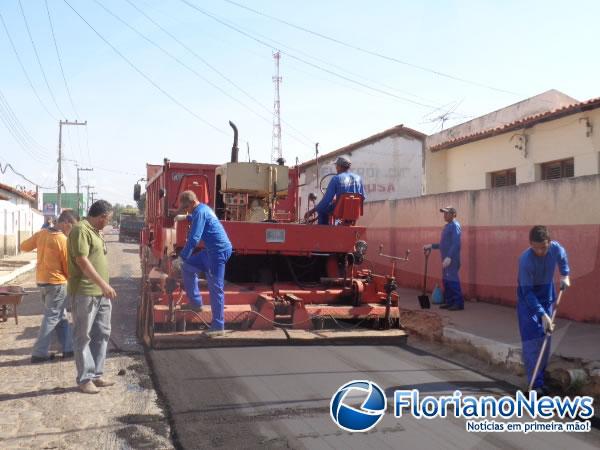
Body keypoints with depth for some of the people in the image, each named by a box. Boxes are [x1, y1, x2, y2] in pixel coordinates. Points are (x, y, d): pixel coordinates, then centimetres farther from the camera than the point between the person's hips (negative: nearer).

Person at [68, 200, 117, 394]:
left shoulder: (96, 231, 16)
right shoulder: (81, 230, -14)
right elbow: (82, 261, -22)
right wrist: (104, 284, -23)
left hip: (101, 293, 10)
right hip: (84, 293, -10)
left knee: (102, 334, 13)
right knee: (83, 336, 0)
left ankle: (97, 374, 22)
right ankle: (85, 378, 8)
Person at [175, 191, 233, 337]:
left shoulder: (200, 212, -15)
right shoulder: (203, 208, 16)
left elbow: (193, 239, -21)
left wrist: (181, 258, -18)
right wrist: (186, 217, 50)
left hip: (219, 250, -10)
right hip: (212, 250, 10)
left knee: (215, 288, -7)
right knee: (187, 266, 16)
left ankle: (218, 327, -2)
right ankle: (196, 303, 19)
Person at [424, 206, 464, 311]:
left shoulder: (455, 226, -11)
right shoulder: (447, 226, 18)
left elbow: (456, 244, -21)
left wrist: (449, 257, -27)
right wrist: (431, 246, 23)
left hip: (451, 259, -9)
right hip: (446, 258, 9)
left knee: (452, 281, -9)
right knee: (446, 280, 11)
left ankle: (459, 303, -5)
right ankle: (449, 301, 17)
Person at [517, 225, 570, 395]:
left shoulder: (556, 248, -15)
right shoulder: (525, 260, -31)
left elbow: (562, 257, 14)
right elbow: (527, 292, -28)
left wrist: (565, 275, 6)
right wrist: (543, 315, -31)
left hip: (547, 295, 6)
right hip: (528, 298, -5)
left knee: (545, 337, 8)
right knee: (532, 341, -11)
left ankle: (540, 378, 18)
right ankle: (536, 383, -9)